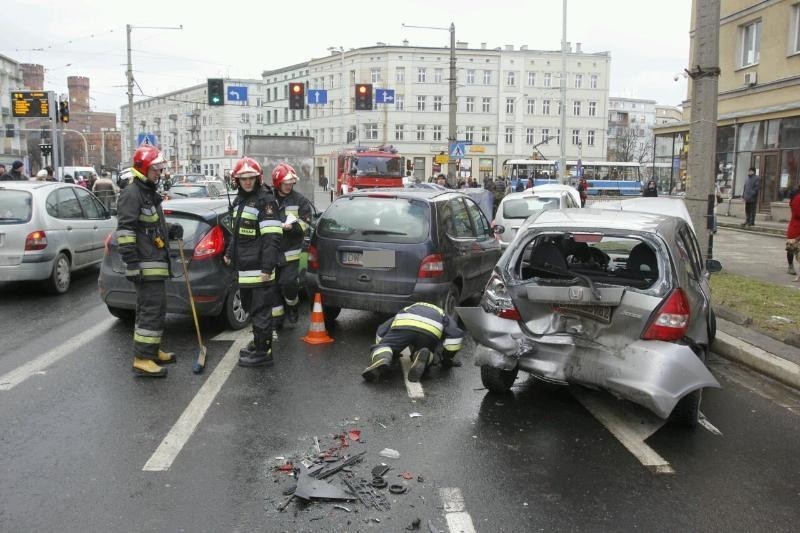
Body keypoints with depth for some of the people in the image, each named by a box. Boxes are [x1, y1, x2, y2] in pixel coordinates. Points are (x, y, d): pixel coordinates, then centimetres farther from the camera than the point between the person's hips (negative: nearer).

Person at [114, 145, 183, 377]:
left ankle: (152, 351, 29)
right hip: (147, 265, -10)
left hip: (156, 263, 10)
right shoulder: (132, 194, -12)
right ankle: (142, 360, -8)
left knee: (150, 308, 18)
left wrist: (171, 230, 9)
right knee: (152, 310, -11)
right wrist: (131, 265, -24)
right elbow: (125, 231, -19)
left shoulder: (150, 193, 20)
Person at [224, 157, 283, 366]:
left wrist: (267, 267, -24)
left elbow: (271, 237, -19)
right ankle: (258, 342, 31)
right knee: (250, 306, 18)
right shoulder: (239, 201, 17)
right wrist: (230, 253, 29)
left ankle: (263, 352, 0)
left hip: (259, 267, -9)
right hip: (244, 266, 9)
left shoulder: (266, 200, -12)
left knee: (261, 309, -5)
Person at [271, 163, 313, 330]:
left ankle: (292, 307, 18)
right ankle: (277, 319, 20)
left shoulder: (300, 201, 1)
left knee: (288, 282, -13)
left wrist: (290, 226, -20)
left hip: (291, 251, -2)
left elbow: (305, 224, -3)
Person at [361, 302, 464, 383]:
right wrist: (446, 358, 31)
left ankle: (381, 359, -23)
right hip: (431, 330, 0)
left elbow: (381, 330, 38)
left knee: (381, 347, 11)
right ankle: (423, 357, -10)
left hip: (403, 324, 0)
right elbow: (456, 334, 19)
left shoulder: (407, 309, 45)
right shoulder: (443, 317, 40)